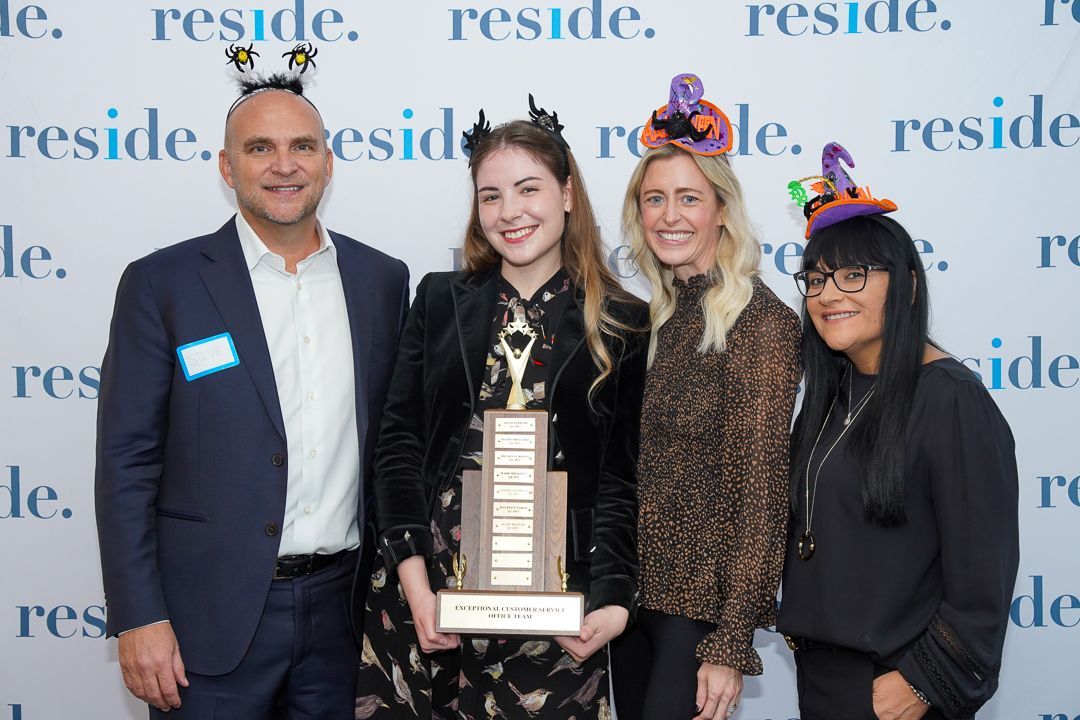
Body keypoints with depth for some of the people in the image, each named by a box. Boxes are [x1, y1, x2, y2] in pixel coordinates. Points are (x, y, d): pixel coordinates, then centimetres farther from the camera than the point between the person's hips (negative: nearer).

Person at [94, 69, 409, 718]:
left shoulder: (383, 279, 6)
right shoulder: (162, 283, -5)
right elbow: (127, 462, -6)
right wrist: (139, 620, -10)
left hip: (342, 609, 3)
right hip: (213, 616, -3)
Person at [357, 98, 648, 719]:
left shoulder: (623, 324, 2)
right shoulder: (441, 300, 7)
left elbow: (621, 477, 1)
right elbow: (398, 442, 3)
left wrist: (613, 600, -11)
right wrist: (414, 581, -8)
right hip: (428, 582, 2)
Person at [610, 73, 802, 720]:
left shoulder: (762, 323, -14)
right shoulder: (659, 316, 7)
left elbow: (762, 490, -16)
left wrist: (730, 646, -16)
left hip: (704, 601, -7)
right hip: (637, 588, 7)